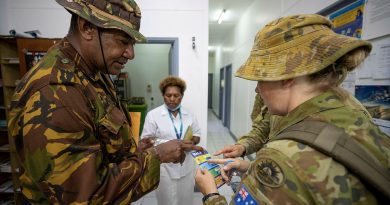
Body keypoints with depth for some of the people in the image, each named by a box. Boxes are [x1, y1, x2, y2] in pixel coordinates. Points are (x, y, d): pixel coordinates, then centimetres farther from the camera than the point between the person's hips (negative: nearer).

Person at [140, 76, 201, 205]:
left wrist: (192, 141, -13)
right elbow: (146, 140, -8)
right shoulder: (153, 115, -8)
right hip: (164, 167, -3)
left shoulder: (189, 114, 3)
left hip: (186, 166, 4)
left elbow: (197, 135, 8)